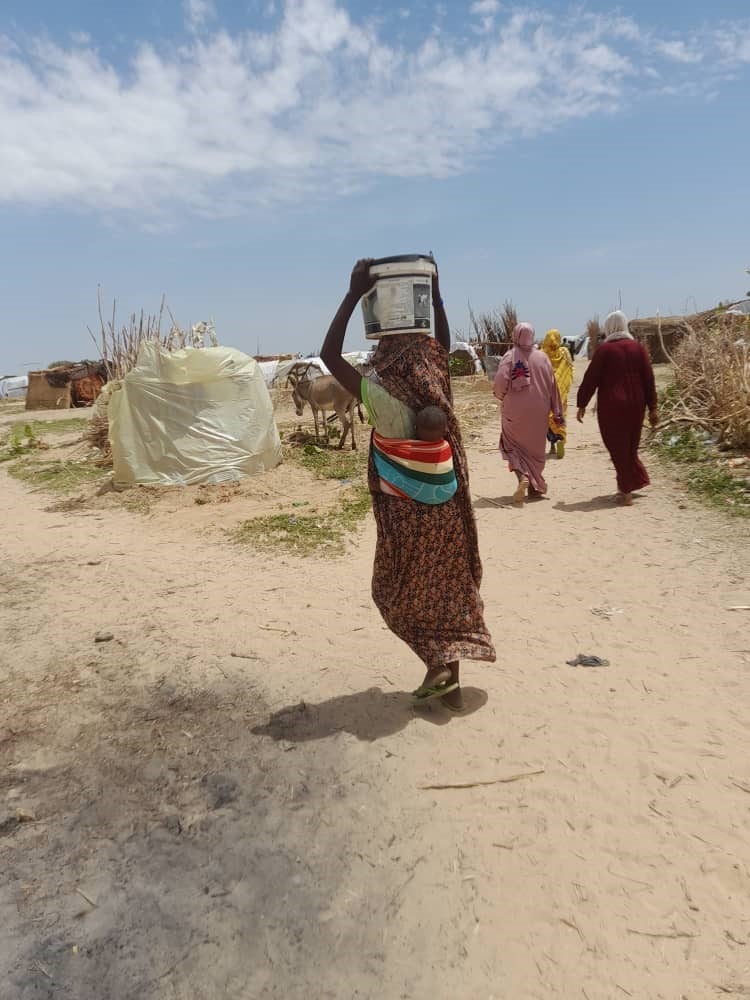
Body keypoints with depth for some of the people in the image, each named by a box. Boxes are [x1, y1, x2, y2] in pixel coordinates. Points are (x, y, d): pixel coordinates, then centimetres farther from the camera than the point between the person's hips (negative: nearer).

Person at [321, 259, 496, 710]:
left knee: (398, 594, 16)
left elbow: (330, 355, -12)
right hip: (447, 509, 5)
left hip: (405, 513, -5)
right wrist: (434, 291, 18)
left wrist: (355, 294, -10)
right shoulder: (437, 390, -4)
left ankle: (440, 664, 6)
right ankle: (451, 680, 22)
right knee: (446, 594, 15)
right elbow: (442, 346, 17)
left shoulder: (382, 396, -18)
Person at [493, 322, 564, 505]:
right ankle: (535, 486, 21)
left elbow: (500, 383, -14)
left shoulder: (509, 357, -8)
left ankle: (522, 475, -15)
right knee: (535, 448, 16)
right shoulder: (542, 357, -1)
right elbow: (552, 386, 0)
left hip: (515, 410, -2)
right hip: (538, 411, 2)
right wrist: (558, 413, 5)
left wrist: (502, 396, 9)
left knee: (513, 445, 11)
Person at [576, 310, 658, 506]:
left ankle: (626, 491, 6)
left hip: (611, 405, -4)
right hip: (635, 404, 4)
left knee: (617, 447, 4)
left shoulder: (605, 349, -9)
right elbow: (649, 380, 4)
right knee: (630, 445, 20)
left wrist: (581, 404, -2)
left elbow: (591, 378, -9)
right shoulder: (638, 348, 3)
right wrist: (653, 408, 9)